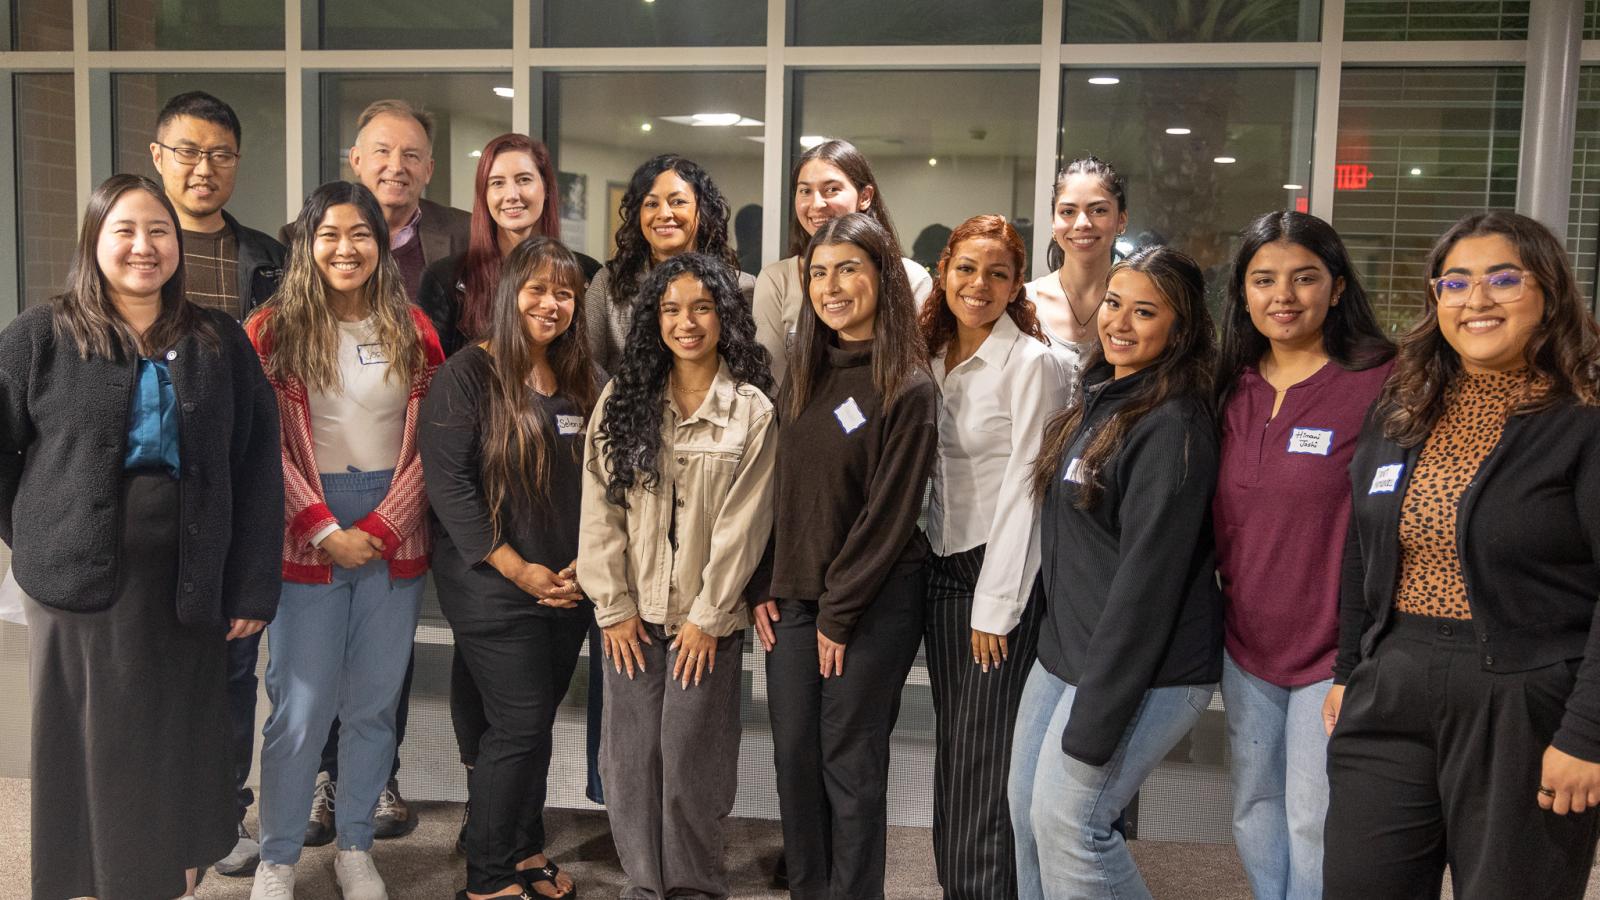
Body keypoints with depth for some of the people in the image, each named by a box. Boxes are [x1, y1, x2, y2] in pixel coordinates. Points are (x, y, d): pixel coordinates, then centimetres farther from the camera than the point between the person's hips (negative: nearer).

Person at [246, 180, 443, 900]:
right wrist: (327, 532, -11)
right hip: (306, 540, -2)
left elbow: (428, 445, 2)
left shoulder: (413, 331, 6)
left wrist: (378, 529, -8)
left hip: (394, 541, 2)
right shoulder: (274, 328, 0)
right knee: (299, 710, 1)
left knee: (375, 704, 10)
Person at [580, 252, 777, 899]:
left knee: (690, 755, 0)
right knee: (631, 755, 6)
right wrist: (613, 607, -4)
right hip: (633, 613, 3)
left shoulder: (752, 411, -4)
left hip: (706, 617, -2)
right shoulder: (623, 399, 3)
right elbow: (600, 509, 0)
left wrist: (706, 616, -9)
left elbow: (743, 524, -7)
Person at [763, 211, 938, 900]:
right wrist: (766, 588, 3)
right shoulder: (803, 378, 7)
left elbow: (889, 514, -14)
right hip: (792, 599, 6)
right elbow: (779, 492, 10)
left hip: (872, 604, -6)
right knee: (795, 757, 12)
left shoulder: (908, 390, -12)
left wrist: (837, 613, -12)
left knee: (851, 764, 4)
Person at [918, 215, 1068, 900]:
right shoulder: (933, 355, 10)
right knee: (951, 747, 12)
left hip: (1007, 572, -6)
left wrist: (995, 604, -15)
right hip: (942, 564, 7)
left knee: (985, 755, -3)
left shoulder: (1031, 363, -11)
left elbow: (1023, 488, -14)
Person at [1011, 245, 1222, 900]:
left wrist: (1092, 724, -21)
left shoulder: (1173, 427, -18)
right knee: (1027, 811, 11)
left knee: (1068, 820, -7)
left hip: (1142, 670, -8)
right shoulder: (1097, 402, 10)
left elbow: (1146, 581, -21)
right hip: (1063, 651, 8)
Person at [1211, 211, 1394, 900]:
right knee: (1254, 810, 18)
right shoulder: (1234, 388, 5)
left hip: (1333, 652, -6)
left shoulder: (1381, 385, -13)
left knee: (1315, 824, 5)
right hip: (1246, 641, 6)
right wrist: (1223, 601, 9)